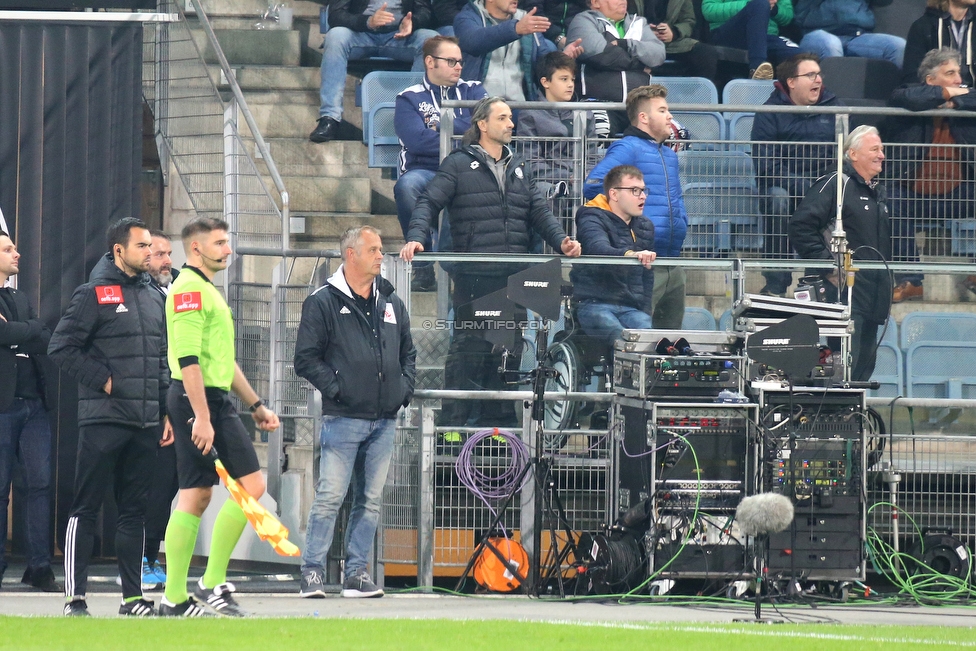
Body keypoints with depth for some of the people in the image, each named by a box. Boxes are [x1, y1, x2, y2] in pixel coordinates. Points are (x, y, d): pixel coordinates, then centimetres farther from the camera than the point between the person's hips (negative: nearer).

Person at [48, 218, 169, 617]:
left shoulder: (154, 298, 16)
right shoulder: (93, 295, -4)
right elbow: (61, 347, -8)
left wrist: (167, 412, 13)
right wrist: (101, 380, -12)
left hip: (145, 422, 6)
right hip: (102, 419, -6)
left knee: (135, 510, 8)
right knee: (86, 508, -4)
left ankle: (133, 595, 12)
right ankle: (75, 596, -3)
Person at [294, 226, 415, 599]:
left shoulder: (391, 303, 16)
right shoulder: (323, 302, -1)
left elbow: (408, 353, 25)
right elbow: (306, 358, -4)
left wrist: (405, 387, 10)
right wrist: (335, 388, -12)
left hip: (384, 421, 6)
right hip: (343, 418, -6)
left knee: (371, 500, 6)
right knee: (329, 497, -9)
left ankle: (356, 572, 11)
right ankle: (312, 571, -4)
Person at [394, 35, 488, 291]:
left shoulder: (472, 91, 19)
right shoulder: (410, 99, 10)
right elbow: (417, 141, -9)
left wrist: (442, 126, -2)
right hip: (426, 172, -1)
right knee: (406, 186, -37)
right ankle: (423, 267, -27)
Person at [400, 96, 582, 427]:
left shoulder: (517, 167, 19)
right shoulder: (459, 164, 2)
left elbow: (539, 210, 16)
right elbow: (429, 203, -5)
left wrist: (561, 240, -2)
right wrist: (416, 238, -22)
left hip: (513, 275, 6)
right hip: (473, 274, -5)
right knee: (468, 345, -6)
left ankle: (498, 418, 14)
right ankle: (455, 421, 0)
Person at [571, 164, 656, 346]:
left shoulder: (645, 227, 22)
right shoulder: (592, 219, -1)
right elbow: (599, 249, -25)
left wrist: (645, 312, 13)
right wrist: (630, 254, -46)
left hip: (631, 308, 5)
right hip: (593, 303, -5)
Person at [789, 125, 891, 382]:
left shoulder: (877, 191, 20)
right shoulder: (835, 185, -8)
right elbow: (800, 227, -17)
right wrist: (827, 268, -18)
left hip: (873, 296, 9)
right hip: (846, 291, -9)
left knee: (865, 364, 9)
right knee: (846, 364, -15)